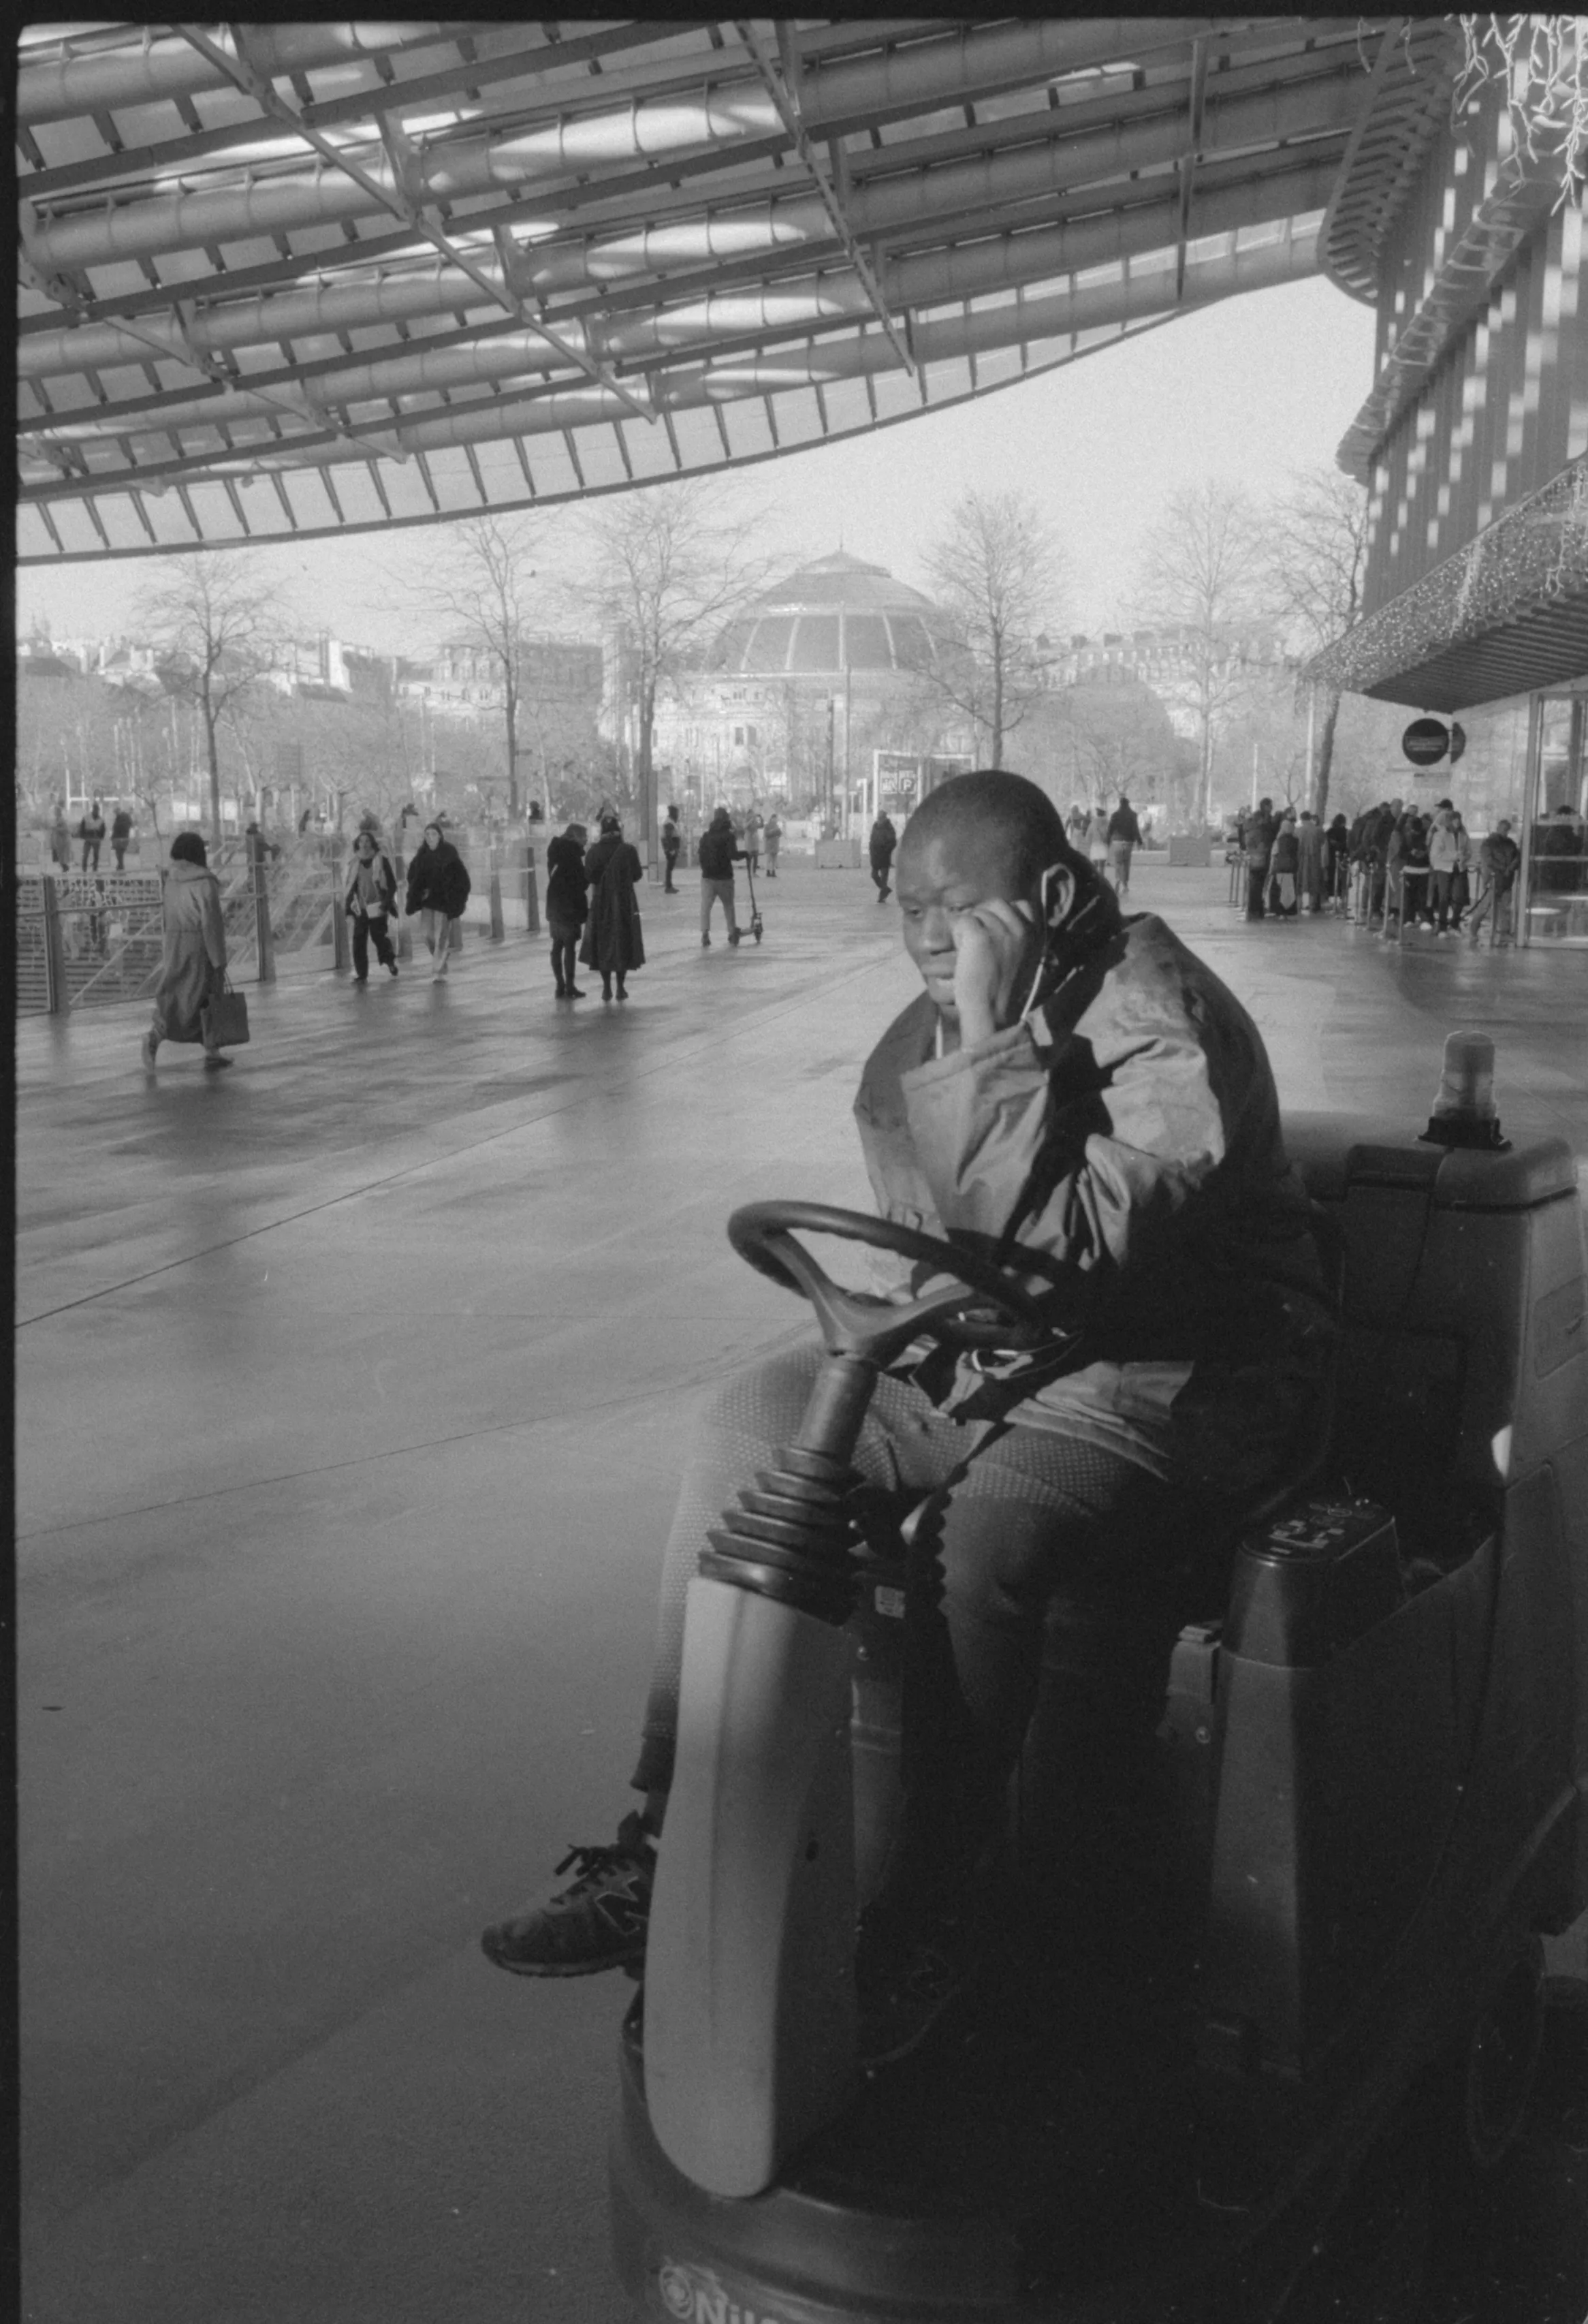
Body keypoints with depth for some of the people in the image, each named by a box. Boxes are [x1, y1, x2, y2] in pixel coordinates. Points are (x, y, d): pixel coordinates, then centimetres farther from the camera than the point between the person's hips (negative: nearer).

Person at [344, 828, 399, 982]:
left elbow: (392, 884, -2)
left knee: (379, 936, -7)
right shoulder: (355, 862, 9)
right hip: (360, 909, 4)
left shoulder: (381, 860, -2)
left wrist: (387, 902, -11)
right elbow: (350, 887, 14)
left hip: (377, 907, -4)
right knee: (359, 941, -2)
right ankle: (361, 974, 2)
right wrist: (349, 907, 8)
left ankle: (389, 960, 22)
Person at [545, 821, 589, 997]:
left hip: (554, 905, 8)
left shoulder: (557, 850, 11)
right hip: (570, 906, -8)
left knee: (557, 946, 10)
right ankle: (569, 987, -3)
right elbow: (581, 881, -17)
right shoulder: (572, 852, -15)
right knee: (570, 946, -4)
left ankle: (560, 985, 15)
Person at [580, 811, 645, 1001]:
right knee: (623, 943, 9)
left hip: (601, 903, 1)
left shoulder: (594, 852, -6)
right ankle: (620, 988, 7)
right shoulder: (628, 850, -8)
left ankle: (606, 988, 9)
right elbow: (637, 875, -1)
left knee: (603, 944, 11)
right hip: (625, 902, -1)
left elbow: (589, 877, -5)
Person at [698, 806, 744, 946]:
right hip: (725, 877, -2)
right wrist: (746, 854, -2)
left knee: (705, 906, 0)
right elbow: (733, 855, -17)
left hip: (708, 876, 2)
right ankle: (733, 932, 15)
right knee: (728, 905, 13)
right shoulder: (729, 835, -8)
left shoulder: (706, 836, 6)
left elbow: (701, 853, 14)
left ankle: (705, 933, -13)